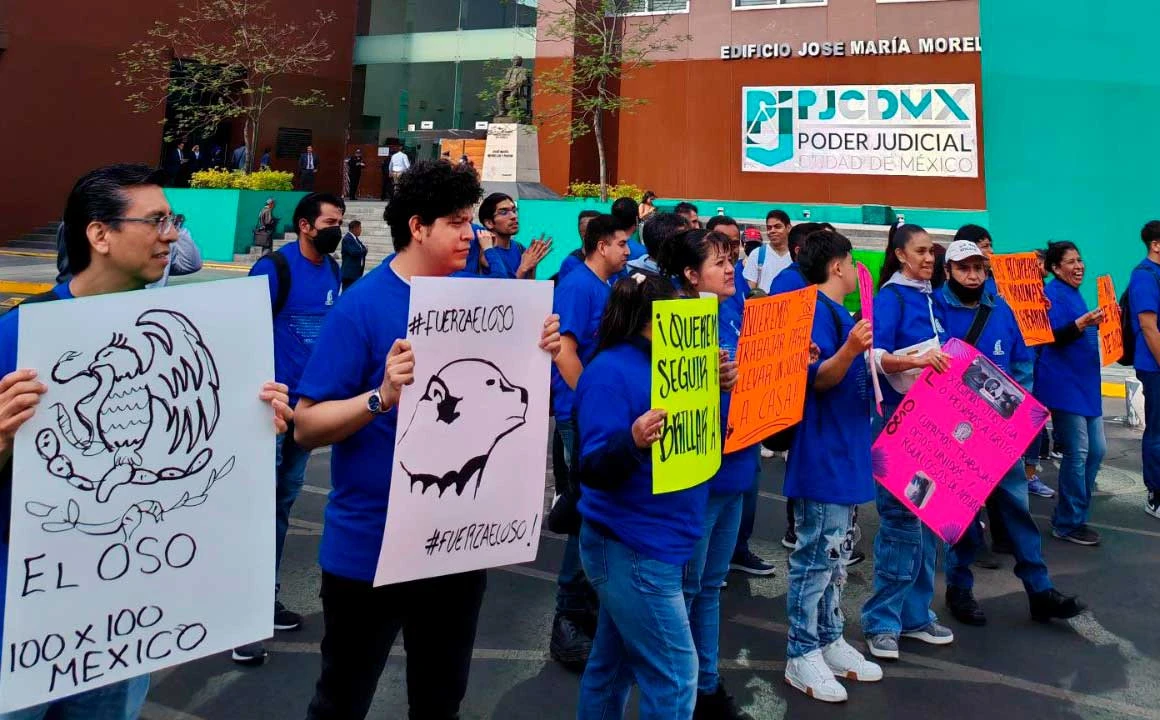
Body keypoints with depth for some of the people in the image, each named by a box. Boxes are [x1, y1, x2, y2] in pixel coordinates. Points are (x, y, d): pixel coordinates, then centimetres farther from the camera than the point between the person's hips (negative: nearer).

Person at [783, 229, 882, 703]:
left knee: (836, 555, 16)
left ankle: (830, 643, 27)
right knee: (816, 555, -3)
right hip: (822, 455, -10)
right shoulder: (816, 311, -14)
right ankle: (802, 656, 7)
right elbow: (818, 379, -24)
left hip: (847, 452, 10)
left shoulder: (840, 313, 15)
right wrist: (851, 349, -37)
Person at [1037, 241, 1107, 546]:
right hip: (1063, 385, -10)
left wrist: (1098, 323, 13)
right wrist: (1082, 323, -35)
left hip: (1085, 383, 10)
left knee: (1096, 450, 10)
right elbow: (1055, 337, -22)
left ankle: (1072, 515, 21)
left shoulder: (1073, 293, 17)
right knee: (1077, 453, -8)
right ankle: (1067, 524, 3)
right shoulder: (1054, 293, -11)